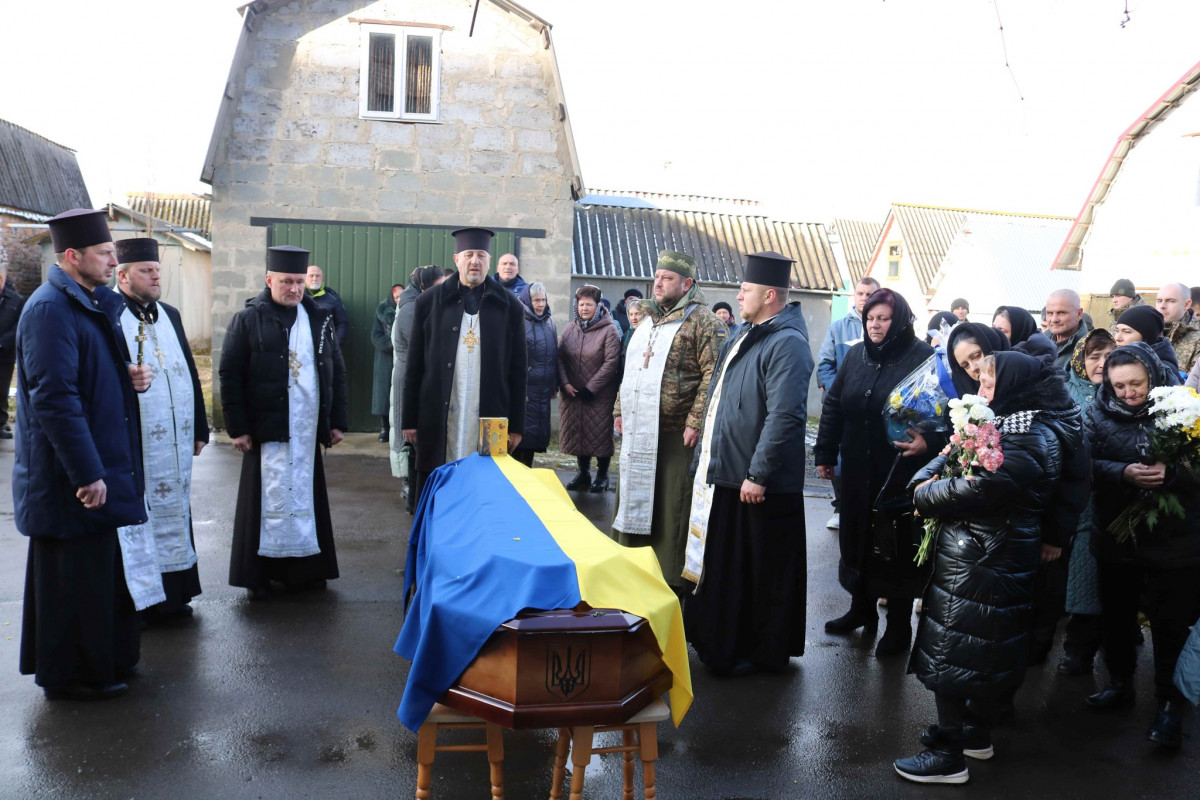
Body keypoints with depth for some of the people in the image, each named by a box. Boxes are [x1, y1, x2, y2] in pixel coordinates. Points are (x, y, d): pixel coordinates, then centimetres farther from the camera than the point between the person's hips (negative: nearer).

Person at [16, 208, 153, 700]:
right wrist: (87, 473, -24)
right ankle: (70, 676, 18)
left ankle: (103, 660, 33)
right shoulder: (50, 309, -18)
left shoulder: (92, 303, 13)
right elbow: (54, 397, -24)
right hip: (69, 476, -10)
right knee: (72, 576, 3)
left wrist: (129, 377, 2)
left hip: (99, 465, 10)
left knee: (98, 568, 19)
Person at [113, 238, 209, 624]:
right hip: (134, 444, -7)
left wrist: (198, 429, 14)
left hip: (175, 443, 7)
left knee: (174, 514, 14)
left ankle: (173, 593, 26)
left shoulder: (170, 315, 14)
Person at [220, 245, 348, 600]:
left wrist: (337, 421, 8)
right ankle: (259, 574, 12)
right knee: (269, 499, 0)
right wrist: (237, 428, -8)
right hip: (267, 430, -4)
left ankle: (304, 568, 20)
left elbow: (337, 372, 12)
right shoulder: (248, 319, -2)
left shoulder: (319, 319, 9)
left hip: (309, 430, 4)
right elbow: (230, 376, -4)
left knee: (306, 497, 9)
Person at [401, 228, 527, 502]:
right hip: (438, 419, 0)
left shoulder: (510, 307, 4)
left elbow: (517, 371, 4)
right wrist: (410, 419, 3)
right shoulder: (429, 302, 4)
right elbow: (414, 366, 5)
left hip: (489, 420, 0)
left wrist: (516, 425, 2)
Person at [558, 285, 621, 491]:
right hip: (572, 394, 5)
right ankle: (583, 473, 25)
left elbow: (611, 362, -13)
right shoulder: (571, 329, 6)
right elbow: (560, 357, 6)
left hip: (599, 395, -5)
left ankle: (602, 475, 17)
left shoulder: (608, 330, -9)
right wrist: (564, 383, -8)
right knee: (577, 433, 11)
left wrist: (590, 388, -14)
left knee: (600, 434, 2)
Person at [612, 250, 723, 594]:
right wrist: (620, 409, 18)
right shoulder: (648, 319, 17)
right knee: (634, 500, 15)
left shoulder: (701, 320, -8)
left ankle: (673, 576, 10)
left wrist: (695, 422, -19)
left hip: (675, 432, -8)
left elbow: (711, 374, -14)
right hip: (638, 431, 8)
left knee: (671, 507, -2)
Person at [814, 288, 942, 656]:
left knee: (897, 547, 6)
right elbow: (833, 405, 11)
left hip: (902, 474, -5)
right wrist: (825, 453, 11)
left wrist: (929, 443, -27)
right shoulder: (856, 355, 6)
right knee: (856, 538, 15)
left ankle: (899, 624, 23)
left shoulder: (924, 359, -10)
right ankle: (861, 609, 35)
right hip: (857, 470, 5)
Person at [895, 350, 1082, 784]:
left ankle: (948, 754, 9)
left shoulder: (1028, 443, -21)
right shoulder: (1008, 424, 11)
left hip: (981, 564, -10)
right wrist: (926, 477, -6)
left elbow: (975, 489, -27)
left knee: (950, 651, -2)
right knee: (981, 647, 20)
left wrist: (925, 496, -11)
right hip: (989, 557, 10)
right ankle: (975, 732, 36)